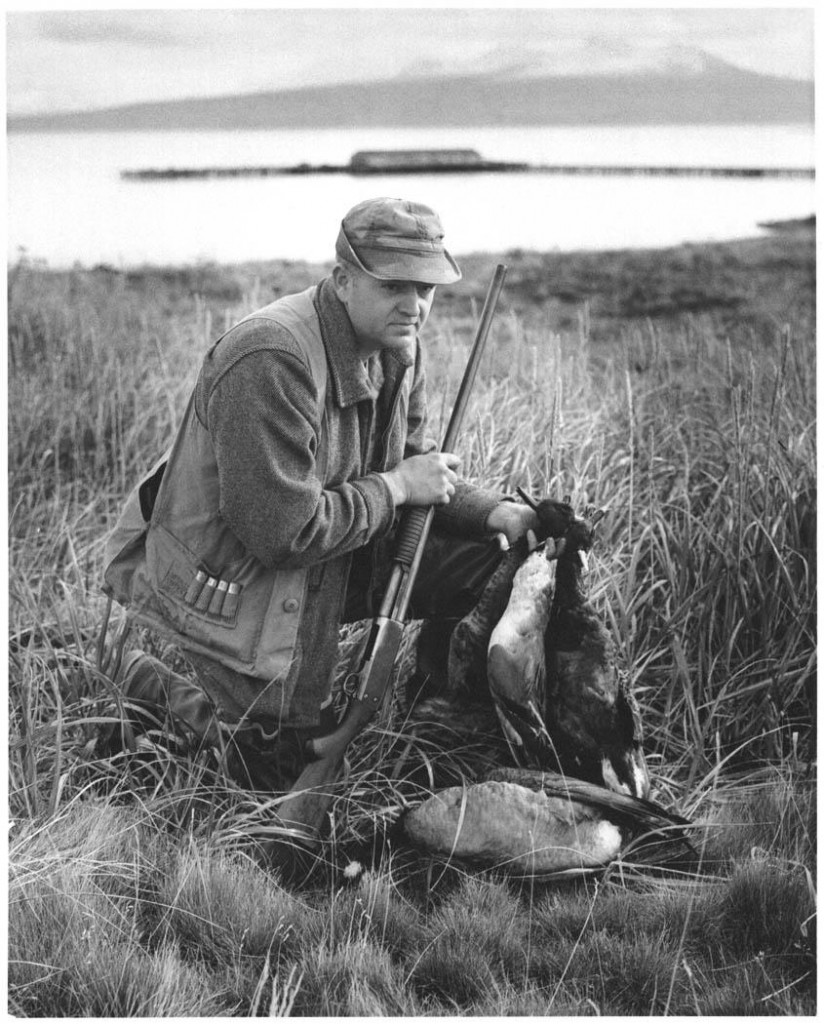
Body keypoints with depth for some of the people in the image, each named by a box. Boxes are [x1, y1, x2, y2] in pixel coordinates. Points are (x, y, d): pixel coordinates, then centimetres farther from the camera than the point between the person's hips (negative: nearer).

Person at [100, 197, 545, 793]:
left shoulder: (397, 346, -2)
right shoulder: (273, 361, -31)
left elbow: (419, 470, 8)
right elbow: (284, 533, -32)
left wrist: (499, 513, -11)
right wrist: (396, 486, -22)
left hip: (336, 559, 8)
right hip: (233, 583, -8)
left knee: (488, 558, -4)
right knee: (288, 777, 1)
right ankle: (157, 692, 23)